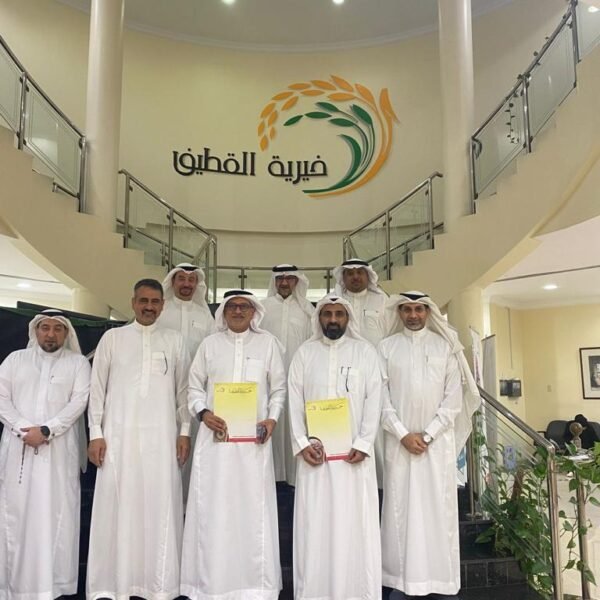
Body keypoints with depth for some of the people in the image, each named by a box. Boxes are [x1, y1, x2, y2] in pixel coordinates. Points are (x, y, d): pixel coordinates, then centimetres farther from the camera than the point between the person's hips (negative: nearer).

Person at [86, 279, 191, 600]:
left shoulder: (174, 340, 9)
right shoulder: (112, 337, 7)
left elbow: (182, 389, 10)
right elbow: (97, 387, 6)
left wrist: (185, 431, 4)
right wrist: (95, 433, 0)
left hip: (161, 436, 1)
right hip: (119, 434, 0)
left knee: (161, 508, 1)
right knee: (117, 506, 0)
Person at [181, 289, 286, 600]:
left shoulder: (268, 343, 7)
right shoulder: (209, 344, 9)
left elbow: (279, 388, 9)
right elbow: (195, 387, 9)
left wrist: (272, 418, -6)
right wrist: (203, 413, -8)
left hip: (254, 439, 0)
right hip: (215, 436, 1)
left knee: (254, 508, 2)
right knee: (213, 508, 2)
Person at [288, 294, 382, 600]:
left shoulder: (365, 351, 5)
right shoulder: (305, 352, 8)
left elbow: (374, 400, -1)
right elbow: (295, 400, 3)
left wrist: (363, 444, -10)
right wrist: (302, 443, -8)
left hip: (354, 451, -1)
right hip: (314, 451, 1)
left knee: (355, 523, 2)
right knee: (314, 523, 3)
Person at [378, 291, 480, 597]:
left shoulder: (445, 346, 4)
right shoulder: (386, 347, 4)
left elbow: (454, 397, -1)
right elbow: (381, 396, 0)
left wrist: (428, 434, -9)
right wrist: (403, 434, -10)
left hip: (438, 439, 0)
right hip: (400, 439, 0)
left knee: (439, 507, 3)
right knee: (401, 506, 2)